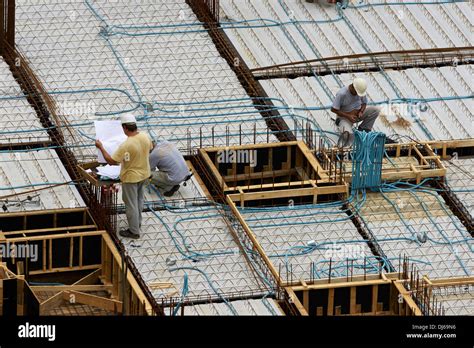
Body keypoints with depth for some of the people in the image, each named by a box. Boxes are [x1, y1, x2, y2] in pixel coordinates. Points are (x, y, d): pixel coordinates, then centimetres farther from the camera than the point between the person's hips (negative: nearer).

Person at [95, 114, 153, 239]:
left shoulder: (126, 145, -34)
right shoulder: (145, 137, -13)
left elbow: (111, 161, -28)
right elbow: (150, 148, 10)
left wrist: (101, 147, -17)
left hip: (131, 178, -7)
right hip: (144, 174, 7)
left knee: (131, 204, 11)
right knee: (139, 200, 27)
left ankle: (134, 231, 23)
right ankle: (137, 223, 46)